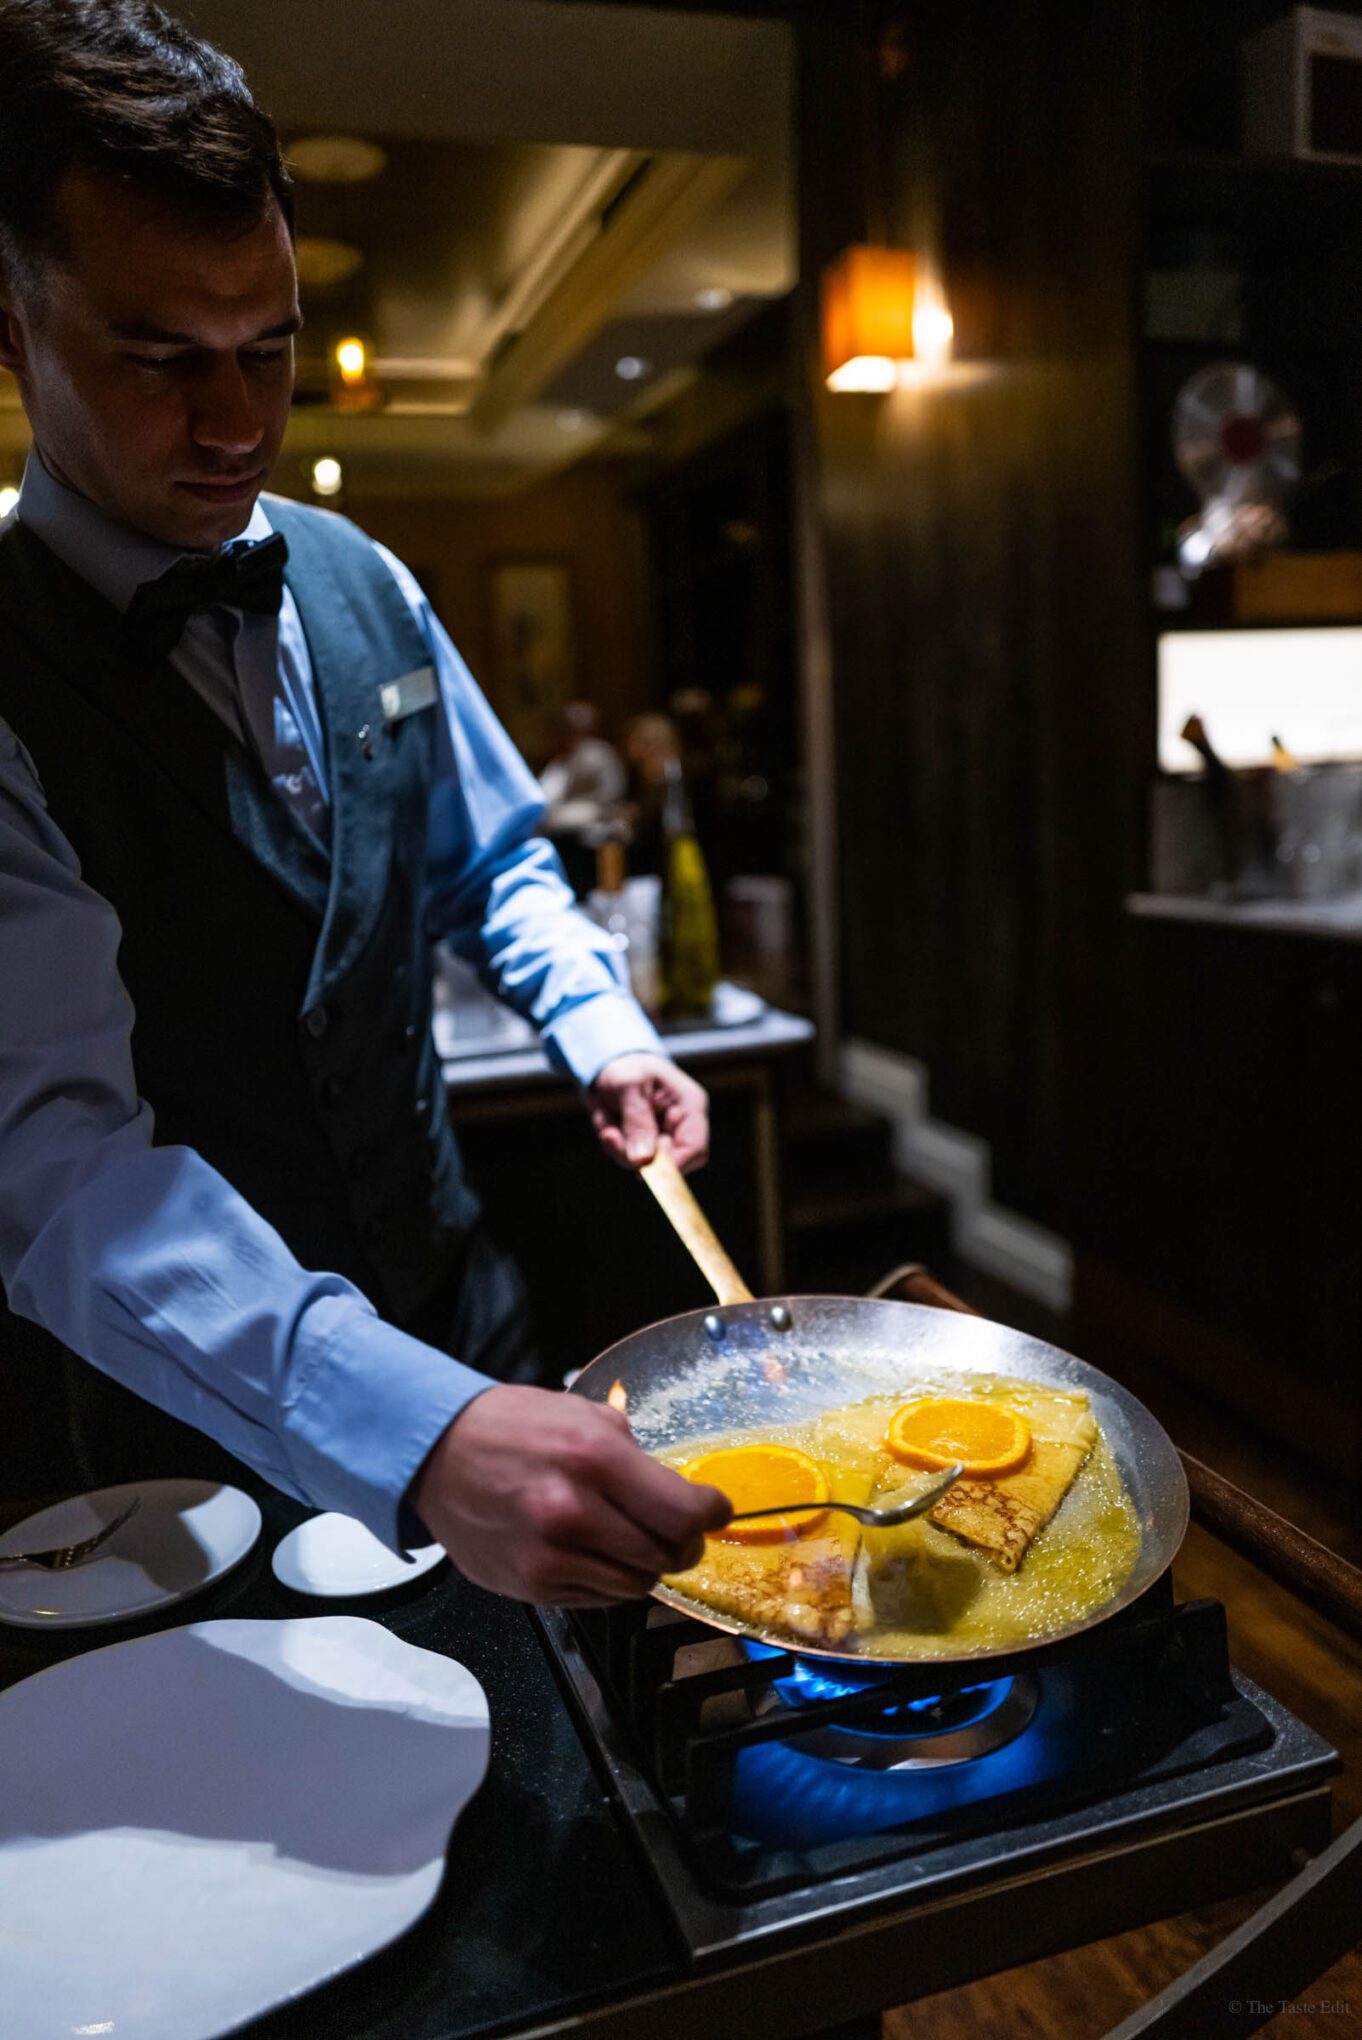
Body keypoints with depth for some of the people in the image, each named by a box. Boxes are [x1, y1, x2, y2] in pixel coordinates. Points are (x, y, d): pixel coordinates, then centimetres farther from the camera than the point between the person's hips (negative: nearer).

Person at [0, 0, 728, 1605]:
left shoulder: (358, 582, -2)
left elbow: (494, 862, 10)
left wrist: (602, 1036, -8)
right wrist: (414, 1434, -46)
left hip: (451, 1307, 5)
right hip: (197, 1402, -4)